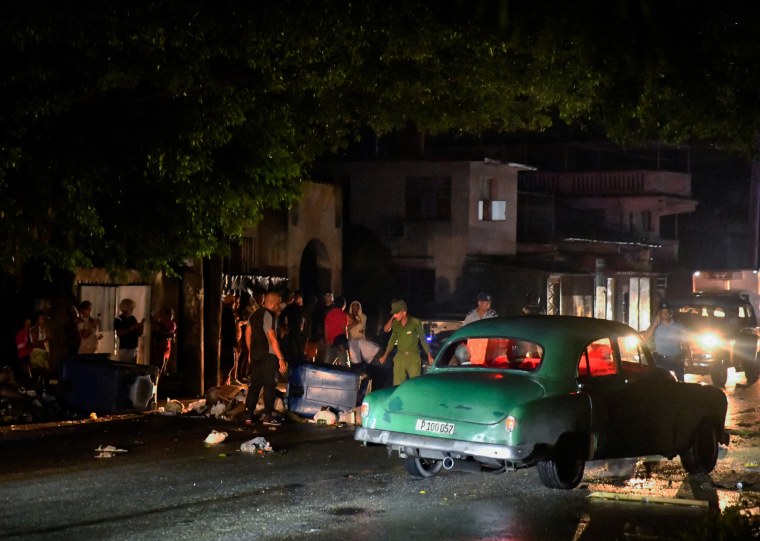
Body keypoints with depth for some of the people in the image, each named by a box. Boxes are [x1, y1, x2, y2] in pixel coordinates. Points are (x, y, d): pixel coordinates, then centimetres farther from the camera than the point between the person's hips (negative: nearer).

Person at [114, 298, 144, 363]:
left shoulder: (133, 319, 11)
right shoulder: (118, 319, -6)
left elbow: (139, 334, 13)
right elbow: (119, 334, -17)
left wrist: (141, 327, -7)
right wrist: (132, 328, -22)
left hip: (134, 349, 6)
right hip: (124, 349, -6)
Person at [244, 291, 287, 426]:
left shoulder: (254, 315, 13)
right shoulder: (270, 315, -12)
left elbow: (248, 335, 17)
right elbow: (272, 338, -19)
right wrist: (281, 358, -20)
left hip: (255, 354, 8)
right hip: (269, 354, -8)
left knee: (255, 384, 11)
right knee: (269, 385, -3)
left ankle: (249, 415, 9)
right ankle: (267, 416, -5)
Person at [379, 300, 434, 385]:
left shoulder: (415, 323, -9)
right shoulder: (395, 324, 4)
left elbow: (423, 339, -3)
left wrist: (429, 356, -6)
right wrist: (385, 356, 18)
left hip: (413, 356, -4)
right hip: (400, 357, 4)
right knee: (398, 384, 0)